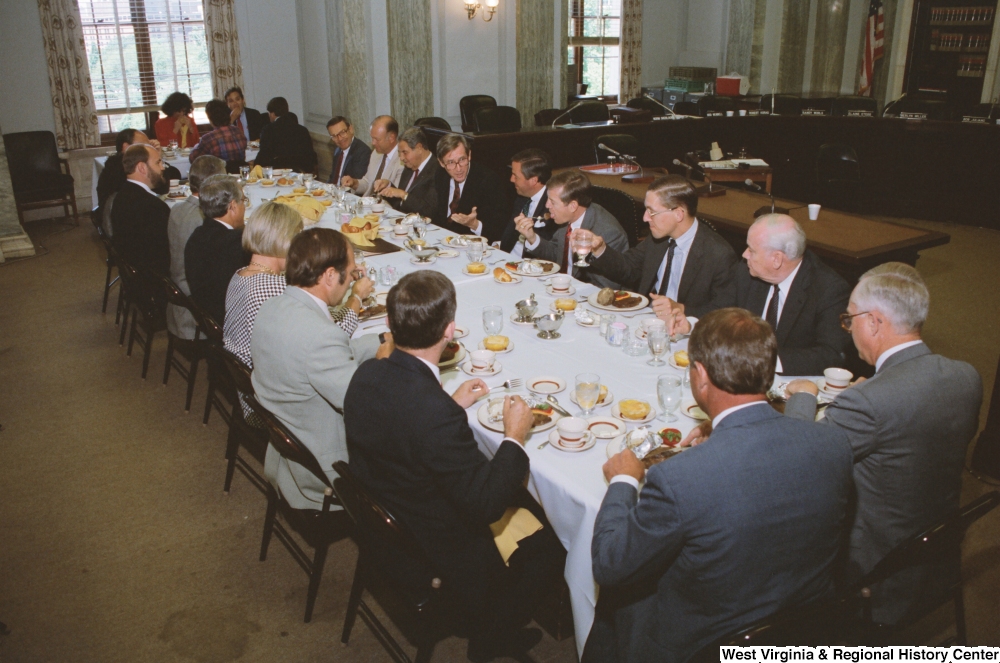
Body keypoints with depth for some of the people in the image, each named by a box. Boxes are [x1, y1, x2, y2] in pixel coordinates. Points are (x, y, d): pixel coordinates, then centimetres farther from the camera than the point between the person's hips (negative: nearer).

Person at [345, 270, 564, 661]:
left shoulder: (366, 374, -13)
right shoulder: (435, 414, -38)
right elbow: (486, 504, -28)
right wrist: (515, 437, -16)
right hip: (437, 563, -8)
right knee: (552, 540, 10)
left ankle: (488, 629, 35)